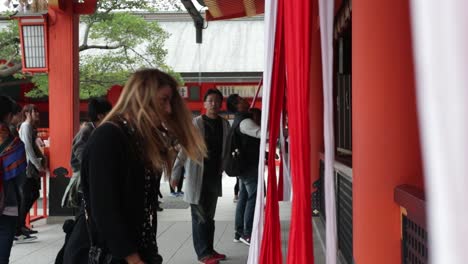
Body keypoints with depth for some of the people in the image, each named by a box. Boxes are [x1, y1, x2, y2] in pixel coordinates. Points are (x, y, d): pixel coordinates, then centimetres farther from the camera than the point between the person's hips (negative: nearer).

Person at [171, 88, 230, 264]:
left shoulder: (224, 124, 6)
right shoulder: (195, 123, -7)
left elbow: (227, 149, 12)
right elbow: (184, 149, -8)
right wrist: (175, 173, -11)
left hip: (215, 175, 5)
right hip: (197, 175, -5)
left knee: (209, 215, 13)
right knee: (200, 215, 0)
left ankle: (209, 250, 21)